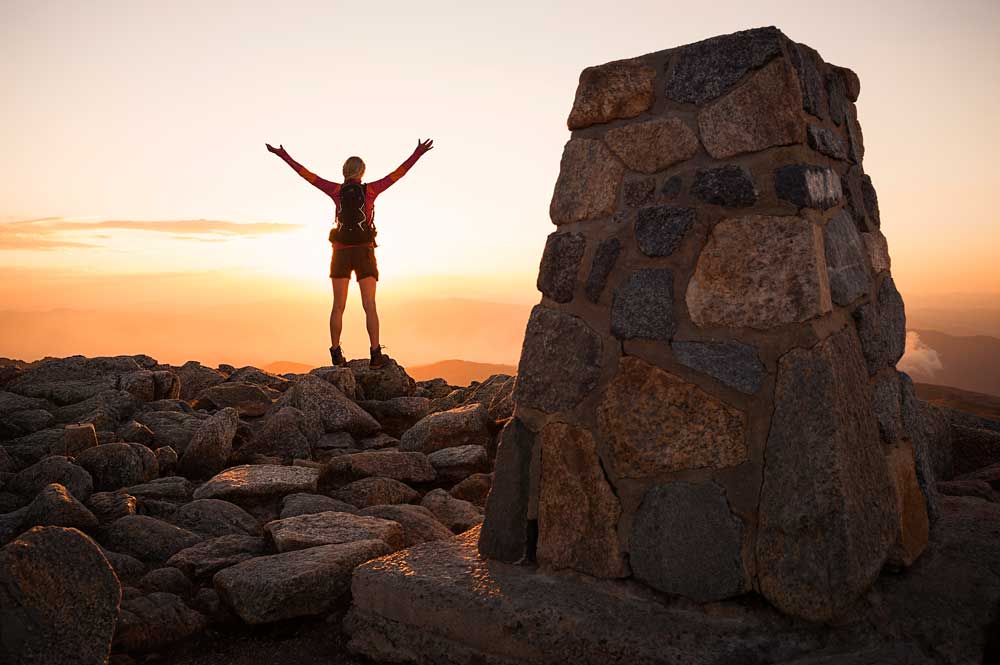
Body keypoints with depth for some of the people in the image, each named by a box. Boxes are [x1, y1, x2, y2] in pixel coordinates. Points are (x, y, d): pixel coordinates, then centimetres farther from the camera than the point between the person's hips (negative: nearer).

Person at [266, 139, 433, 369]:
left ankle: (336, 356, 1)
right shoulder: (370, 190, -2)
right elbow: (397, 174, 0)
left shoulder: (337, 190, 1)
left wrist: (283, 155, 14)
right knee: (369, 306, -5)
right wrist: (418, 153, 5)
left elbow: (306, 173, 4)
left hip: (341, 253, 2)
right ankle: (376, 355, -12)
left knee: (338, 306, 5)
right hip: (364, 252, -1)